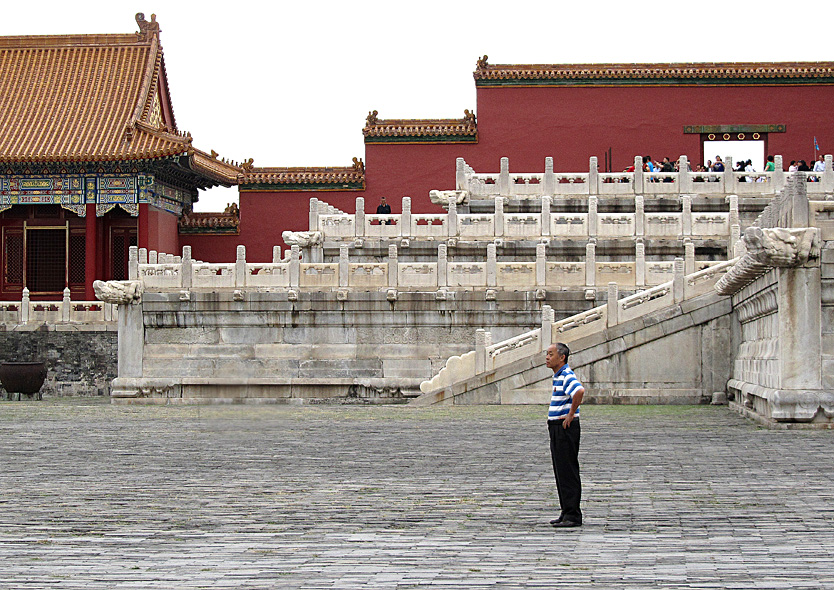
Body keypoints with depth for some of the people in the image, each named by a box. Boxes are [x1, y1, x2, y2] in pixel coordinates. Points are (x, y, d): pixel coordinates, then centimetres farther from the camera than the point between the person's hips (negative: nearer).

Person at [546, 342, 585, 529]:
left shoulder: (567, 375, -16)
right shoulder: (558, 375, 16)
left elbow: (579, 391, -36)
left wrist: (570, 415, -26)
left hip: (566, 427, -10)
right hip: (556, 428, 10)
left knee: (568, 471, -7)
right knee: (560, 471, 13)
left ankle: (573, 515, -4)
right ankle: (566, 512, 19)